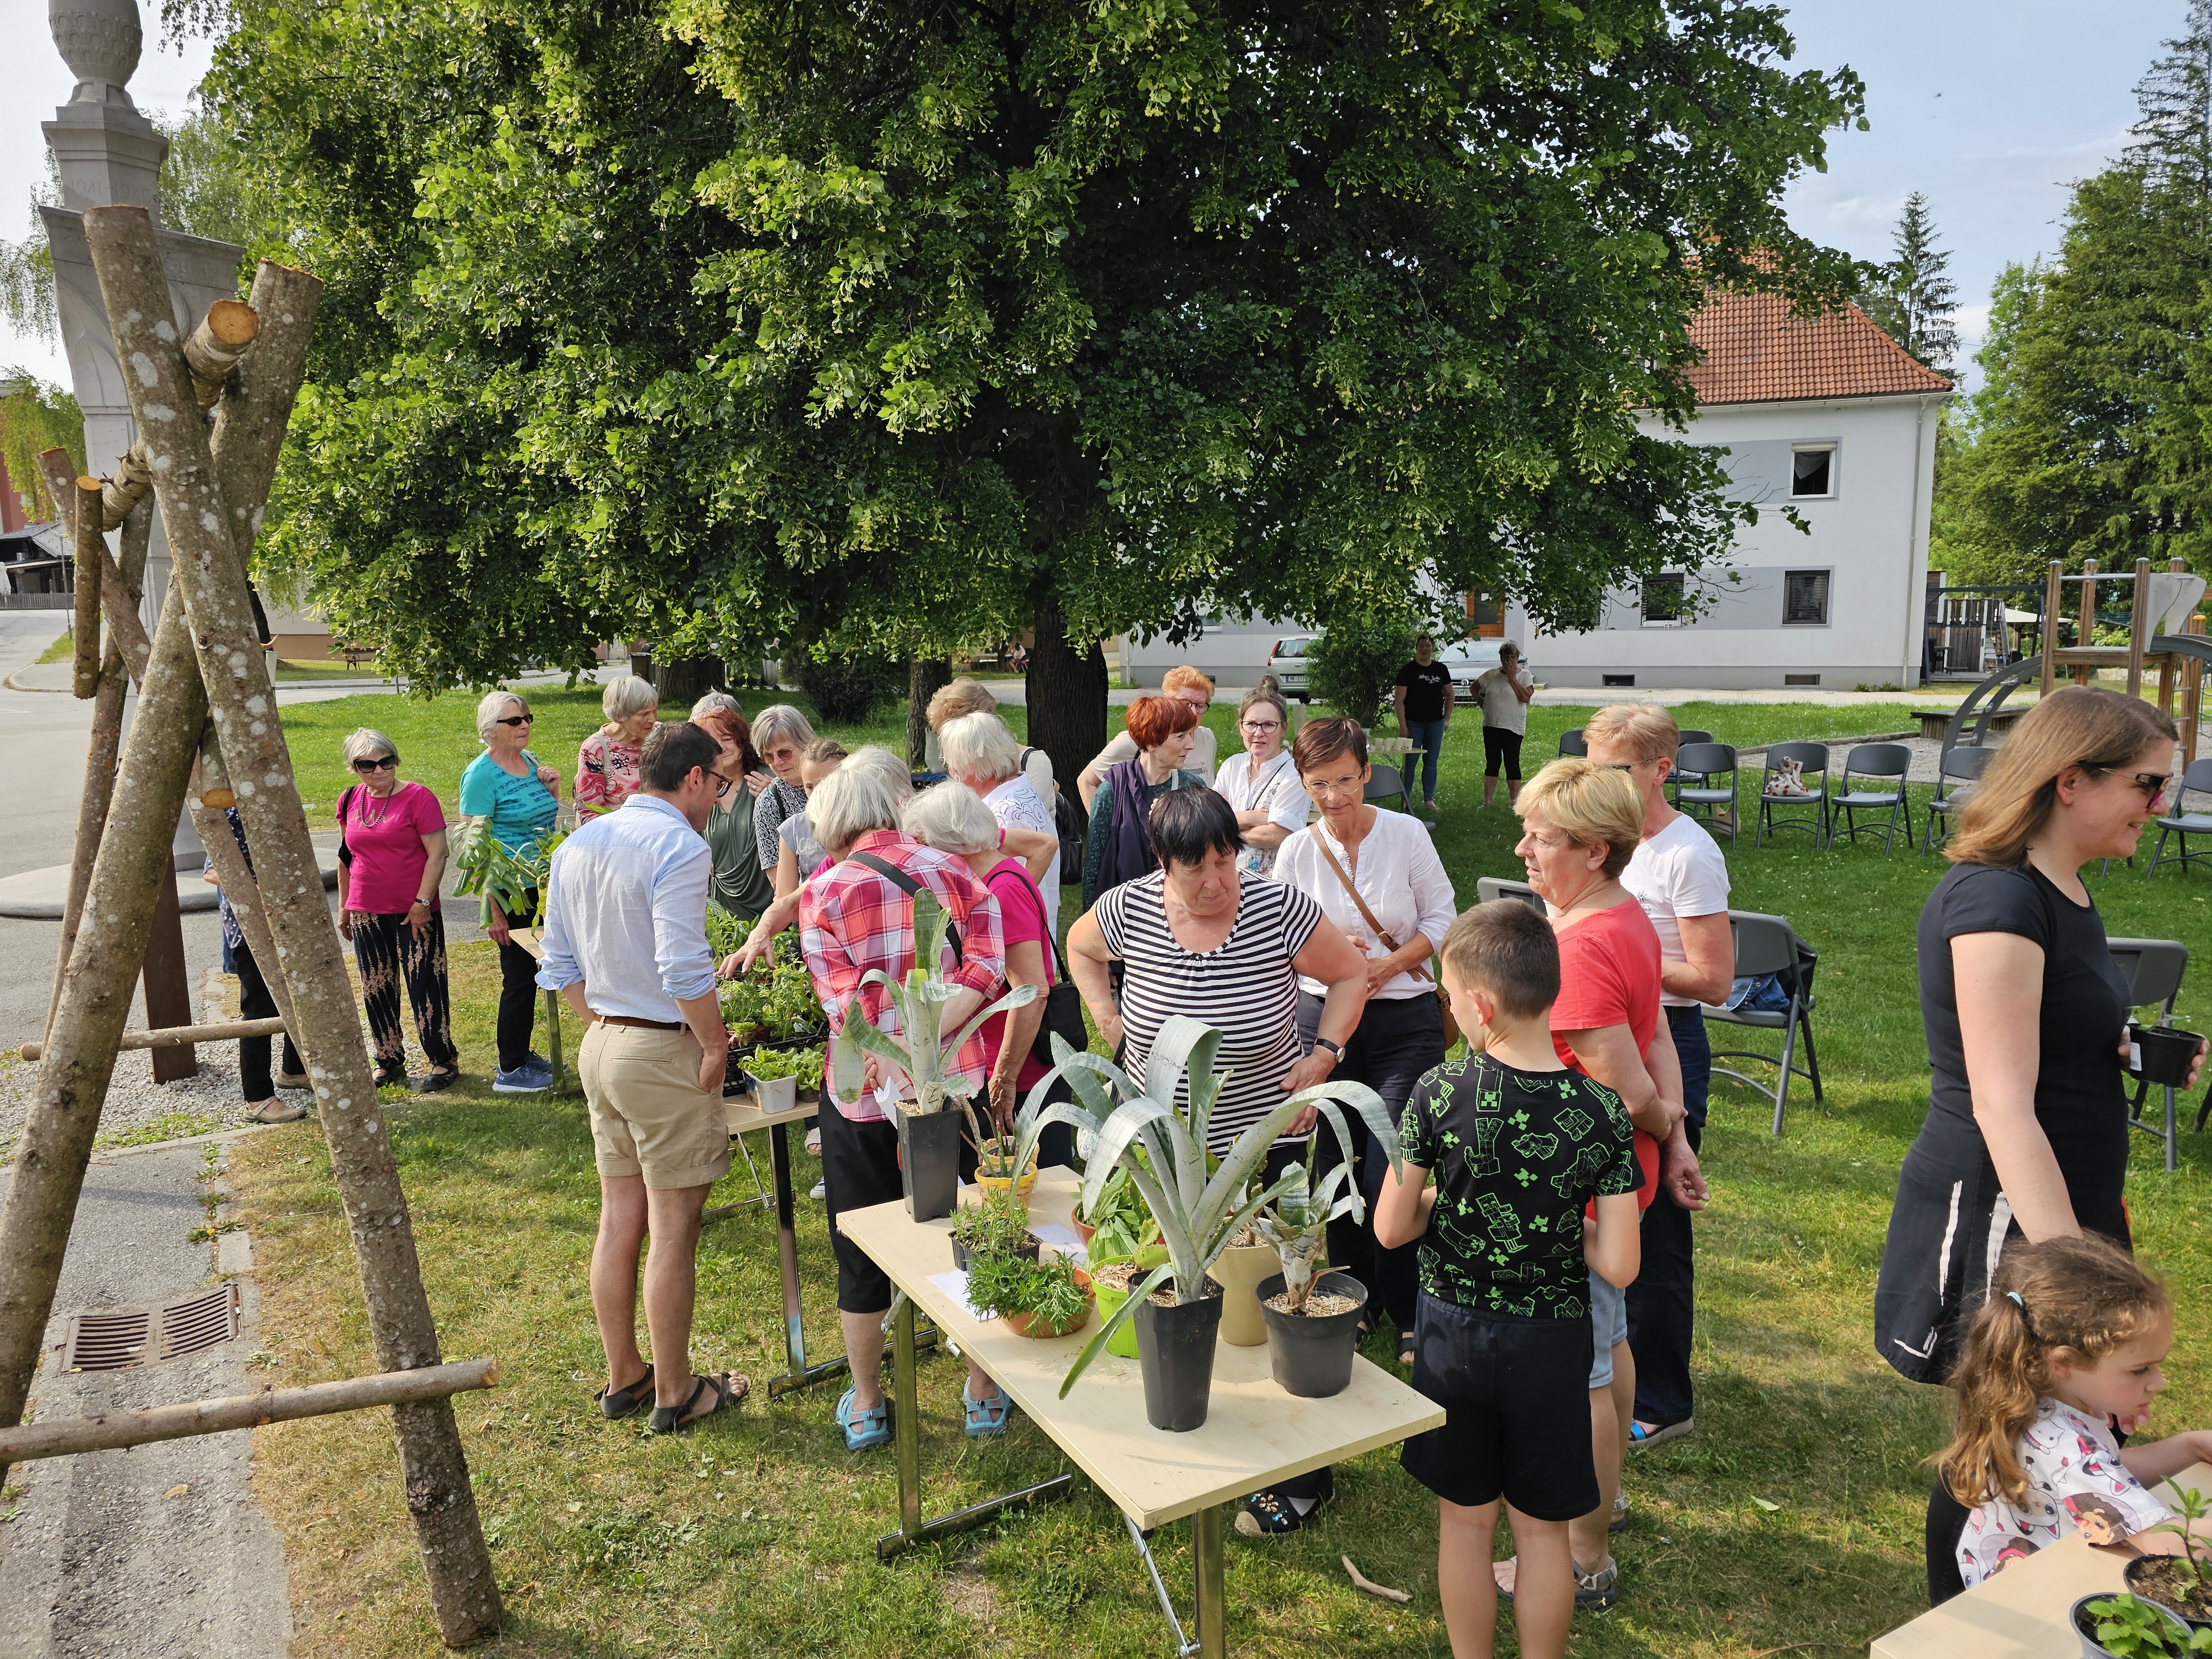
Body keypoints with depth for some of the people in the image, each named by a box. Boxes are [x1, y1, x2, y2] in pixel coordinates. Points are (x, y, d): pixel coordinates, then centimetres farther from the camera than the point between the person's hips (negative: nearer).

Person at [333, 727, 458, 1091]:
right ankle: (389, 1062, 23)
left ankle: (444, 1061, 9)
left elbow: (437, 853, -11)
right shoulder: (349, 801, 7)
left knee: (424, 986, -2)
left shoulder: (418, 798, -9)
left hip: (414, 911, -5)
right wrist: (343, 906, 17)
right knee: (376, 989, 11)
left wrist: (422, 902, -16)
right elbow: (347, 856, 17)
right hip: (366, 912, 5)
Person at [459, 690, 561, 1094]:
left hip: (542, 889, 7)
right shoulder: (481, 774, -14)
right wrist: (494, 910, -19)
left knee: (528, 974, 16)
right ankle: (510, 1071, 11)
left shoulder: (530, 761, 8)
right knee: (519, 976, 0)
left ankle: (521, 1054, 29)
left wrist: (554, 789, 0)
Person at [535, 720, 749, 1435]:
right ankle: (675, 1395, 16)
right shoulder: (679, 847, -17)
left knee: (618, 1221, 17)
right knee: (673, 1232, 3)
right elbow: (683, 968, -23)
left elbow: (560, 962, 14)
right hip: (664, 1053, -8)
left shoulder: (578, 845, 10)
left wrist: (602, 1023, 18)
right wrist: (715, 1045, -12)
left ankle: (622, 1378, 30)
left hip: (601, 1046, 8)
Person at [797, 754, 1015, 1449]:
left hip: (864, 1100, -2)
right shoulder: (955, 873, -4)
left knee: (862, 1257, 16)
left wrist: (895, 1087, -18)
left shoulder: (823, 892, -11)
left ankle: (865, 1406, 30)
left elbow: (851, 1007, -17)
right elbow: (986, 967, -14)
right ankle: (985, 1396, 30)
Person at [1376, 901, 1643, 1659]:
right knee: (1542, 1529, 18)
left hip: (1455, 1332, 0)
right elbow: (1619, 1264, -15)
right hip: (1551, 1341, 0)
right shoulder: (1601, 1112, -17)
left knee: (1465, 1519, 19)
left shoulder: (1439, 1093, -18)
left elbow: (1390, 1227, -11)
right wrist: (1563, 1223, 4)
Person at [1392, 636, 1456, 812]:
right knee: (1410, 761, -2)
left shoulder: (1441, 669, 6)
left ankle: (1429, 800, 12)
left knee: (1431, 762, 7)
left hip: (1435, 723, 4)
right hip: (1413, 723, -3)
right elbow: (1399, 700, -8)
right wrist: (1403, 725, -13)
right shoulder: (1408, 670, -6)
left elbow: (1449, 695, 16)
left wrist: (1447, 719, 8)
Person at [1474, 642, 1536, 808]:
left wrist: (1512, 677, -14)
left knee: (1512, 764, -2)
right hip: (1491, 726, 3)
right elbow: (1474, 688, 21)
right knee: (1492, 763, 5)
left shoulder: (1524, 675, -1)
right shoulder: (1491, 675, 7)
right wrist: (1482, 703, 9)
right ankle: (1487, 801, 7)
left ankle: (1514, 802, 2)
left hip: (1513, 727, -3)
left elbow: (1525, 697, -16)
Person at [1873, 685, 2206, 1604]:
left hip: (2060, 1206, 9)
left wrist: (2135, 1053, 11)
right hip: (1997, 1218, -9)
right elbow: (2001, 1108, -26)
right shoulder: (1998, 899, -21)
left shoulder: (2062, 890, 8)